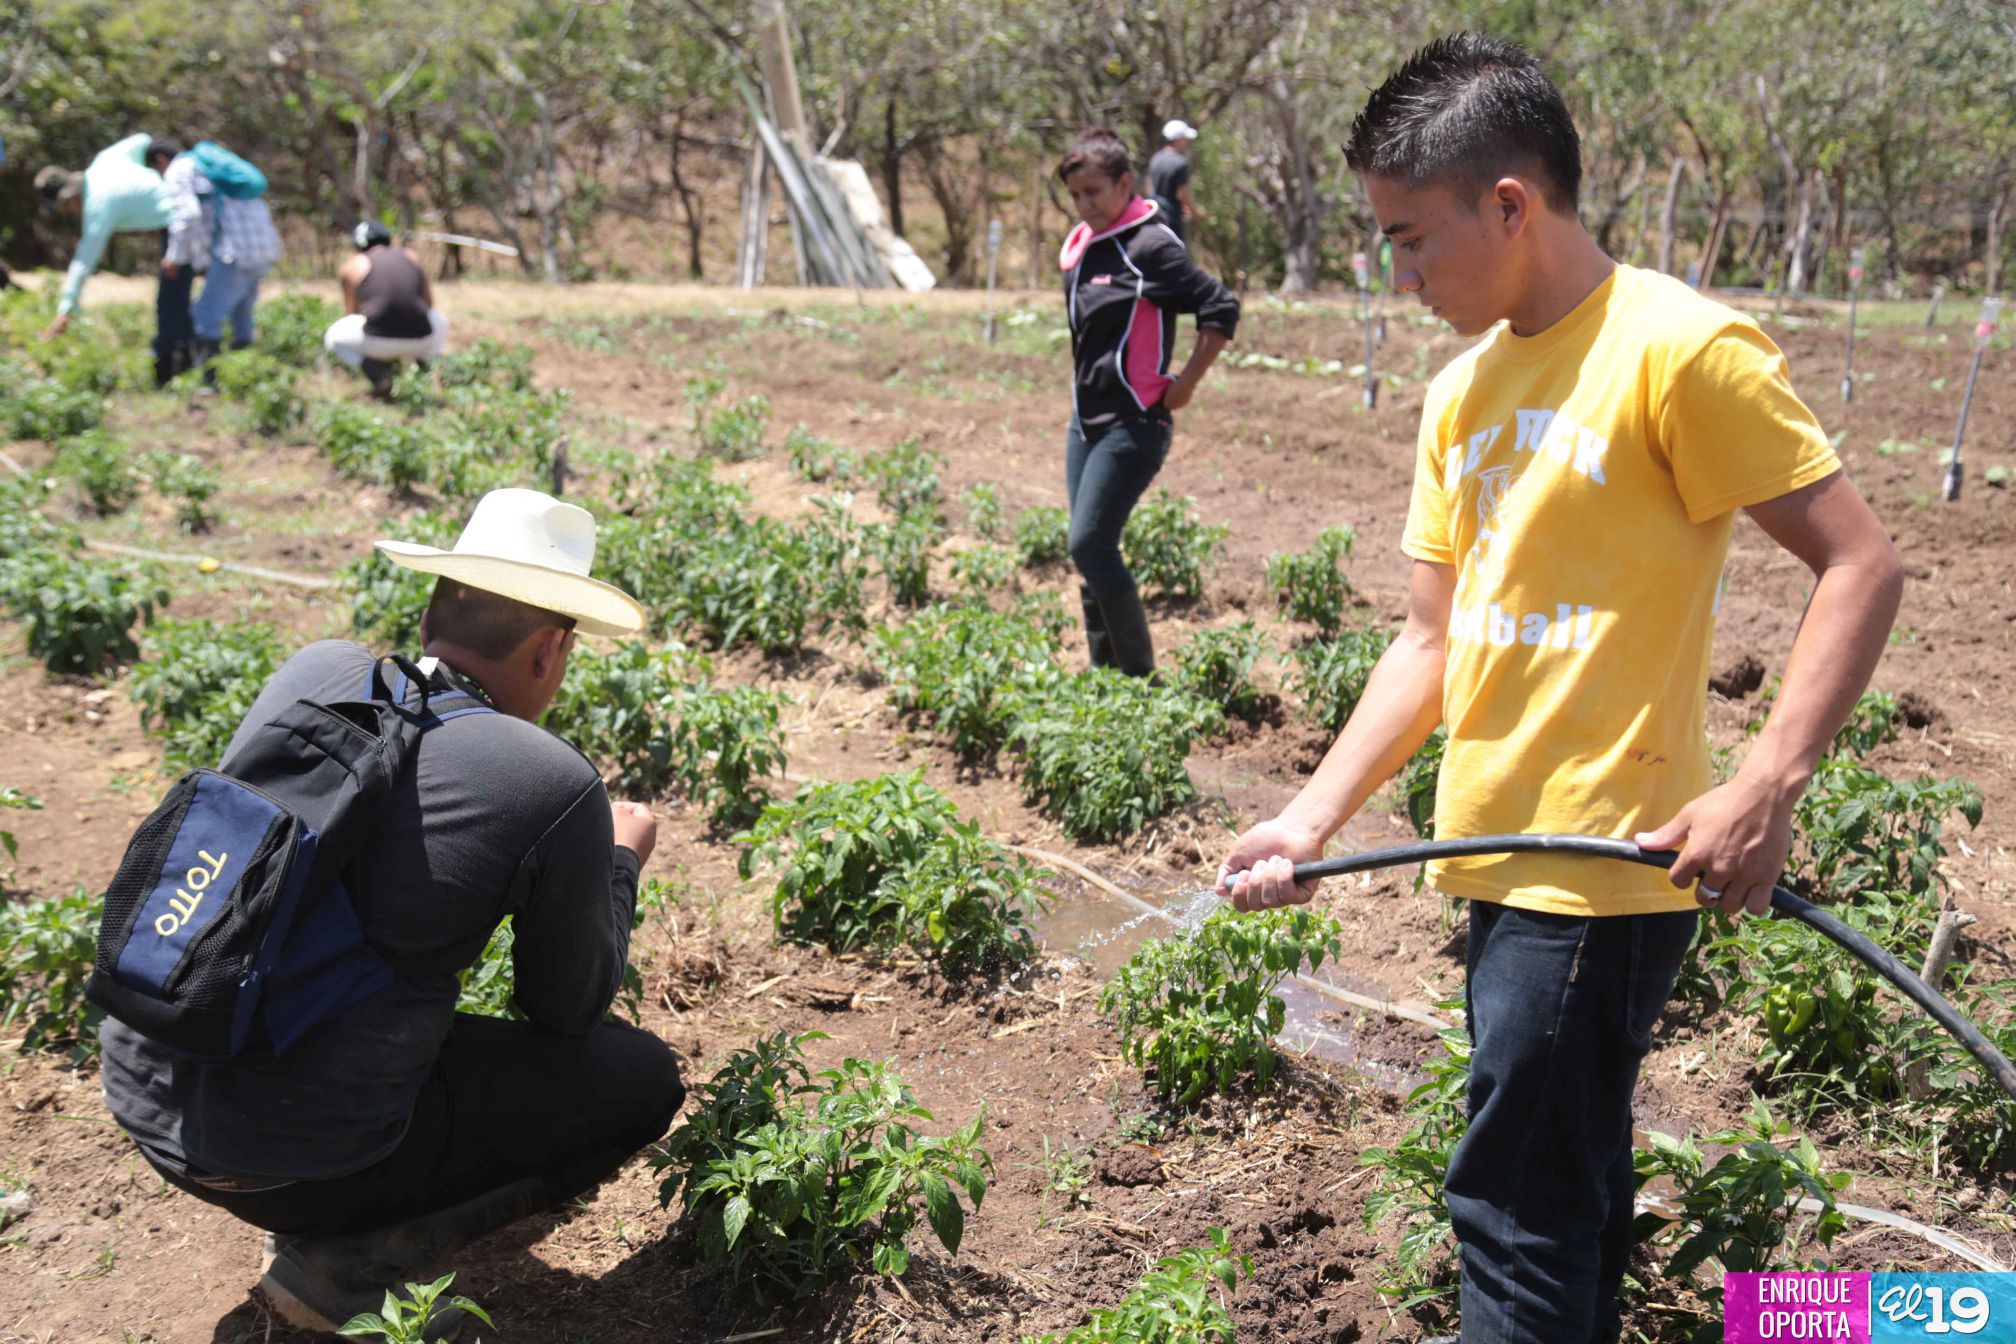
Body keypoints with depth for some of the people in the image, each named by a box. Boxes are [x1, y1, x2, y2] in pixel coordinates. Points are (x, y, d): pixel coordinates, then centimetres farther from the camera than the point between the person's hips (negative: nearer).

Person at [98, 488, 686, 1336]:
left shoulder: (313, 672, 1)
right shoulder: (559, 793, -15)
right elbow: (567, 1009, 1)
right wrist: (622, 861, 18)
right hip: (291, 1160, -7)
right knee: (643, 1078, 9)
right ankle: (350, 1257, 0)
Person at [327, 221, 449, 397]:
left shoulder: (353, 265, 14)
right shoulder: (412, 256, 20)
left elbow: (351, 313, 22)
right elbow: (428, 302, 26)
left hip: (379, 341, -3)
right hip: (421, 341, 3)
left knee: (334, 337, 27)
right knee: (439, 320, 38)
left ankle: (378, 374, 1)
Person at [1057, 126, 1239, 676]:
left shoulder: (1150, 247, -14)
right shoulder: (1080, 244, 10)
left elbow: (1222, 310, -18)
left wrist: (1185, 385, -13)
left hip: (1133, 423, -9)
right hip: (1085, 419, 9)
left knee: (1090, 544, -15)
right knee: (1090, 550, 10)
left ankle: (1142, 677, -4)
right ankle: (1105, 674, 20)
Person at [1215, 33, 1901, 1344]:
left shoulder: (1678, 349, -12)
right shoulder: (1462, 395, 11)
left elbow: (1863, 563, -13)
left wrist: (1767, 789, -22)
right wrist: (1312, 819, 5)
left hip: (1609, 859, -8)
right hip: (1503, 856, 8)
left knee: (1516, 1201, -3)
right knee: (1570, 1178, 19)